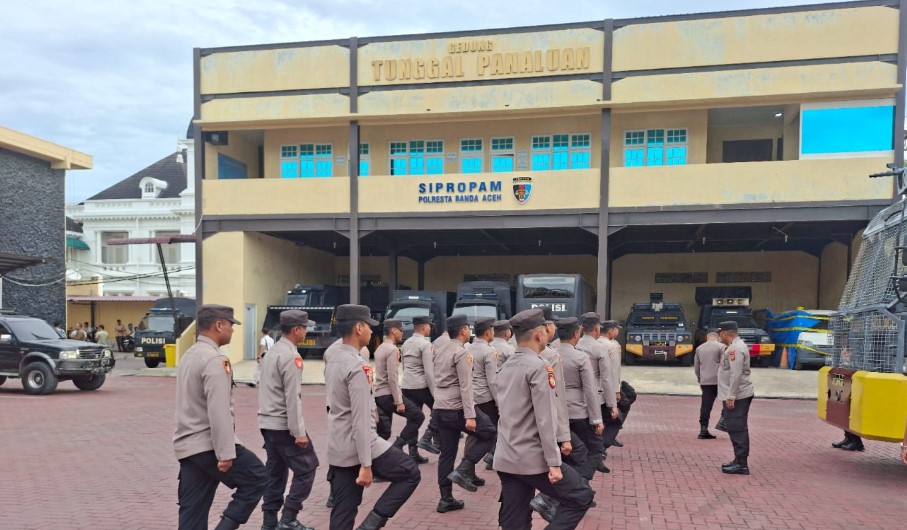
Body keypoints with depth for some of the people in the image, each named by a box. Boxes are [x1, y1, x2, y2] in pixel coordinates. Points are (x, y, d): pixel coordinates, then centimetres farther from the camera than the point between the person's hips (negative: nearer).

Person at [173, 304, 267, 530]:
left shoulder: (189, 356, 16)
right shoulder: (215, 360, -16)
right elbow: (219, 411, -23)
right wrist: (225, 453, -23)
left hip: (187, 447, 10)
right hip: (208, 446, -10)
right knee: (257, 478, 5)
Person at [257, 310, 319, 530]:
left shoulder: (272, 351, 11)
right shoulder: (290, 356, -17)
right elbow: (292, 398, -20)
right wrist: (299, 432, -18)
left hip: (267, 422, 9)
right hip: (283, 424, -9)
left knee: (275, 472, 13)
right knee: (306, 468, 0)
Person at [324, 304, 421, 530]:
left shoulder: (332, 355, 4)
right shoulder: (358, 367, -21)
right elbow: (361, 420, -23)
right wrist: (365, 465, -21)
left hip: (337, 450, 9)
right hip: (359, 446, -9)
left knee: (342, 511, 13)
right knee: (411, 473, 8)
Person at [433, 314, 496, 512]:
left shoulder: (440, 352, 14)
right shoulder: (462, 352, -13)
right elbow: (465, 386, -19)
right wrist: (470, 415, -21)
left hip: (440, 408, 8)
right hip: (457, 408, -8)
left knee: (447, 452, 11)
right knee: (489, 434, 6)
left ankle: (446, 499, 13)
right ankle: (463, 470, -4)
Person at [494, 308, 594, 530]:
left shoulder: (505, 367, 11)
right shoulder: (538, 366, -15)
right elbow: (545, 420, -19)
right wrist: (553, 463, -16)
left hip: (505, 459, 8)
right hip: (533, 460, -8)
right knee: (581, 496, 7)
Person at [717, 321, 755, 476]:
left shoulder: (735, 348, -17)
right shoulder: (734, 347, 16)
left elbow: (736, 374, -23)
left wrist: (731, 397, -22)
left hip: (737, 397, -10)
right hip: (735, 396, 10)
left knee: (738, 429, -7)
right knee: (735, 429, 16)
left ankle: (741, 464, -3)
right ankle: (739, 461, 24)